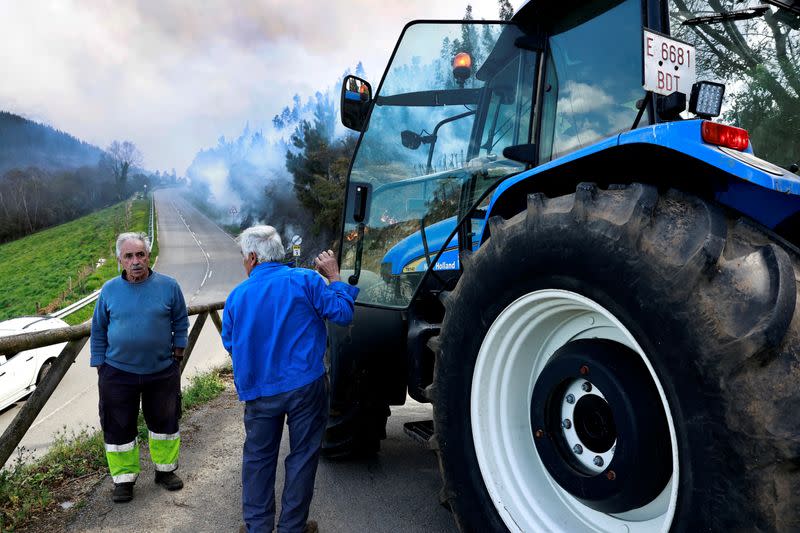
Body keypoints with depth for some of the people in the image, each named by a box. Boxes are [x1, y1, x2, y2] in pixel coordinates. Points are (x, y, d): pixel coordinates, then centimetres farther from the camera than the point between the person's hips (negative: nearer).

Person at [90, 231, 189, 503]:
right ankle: (124, 478, 26)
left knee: (165, 422, 14)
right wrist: (100, 367, 3)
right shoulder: (109, 290, -4)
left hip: (162, 372, 0)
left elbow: (180, 322, 6)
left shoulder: (168, 286, -7)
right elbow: (98, 332, 5)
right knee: (119, 428, 8)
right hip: (118, 373, 0)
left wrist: (177, 353, 4)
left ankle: (165, 469, 33)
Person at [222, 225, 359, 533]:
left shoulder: (237, 295, 0)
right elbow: (342, 314, -9)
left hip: (259, 391, 3)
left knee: (258, 457, 17)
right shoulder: (306, 280, -10)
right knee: (302, 456, 11)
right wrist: (334, 276, 2)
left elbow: (229, 344, 10)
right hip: (305, 385, -2)